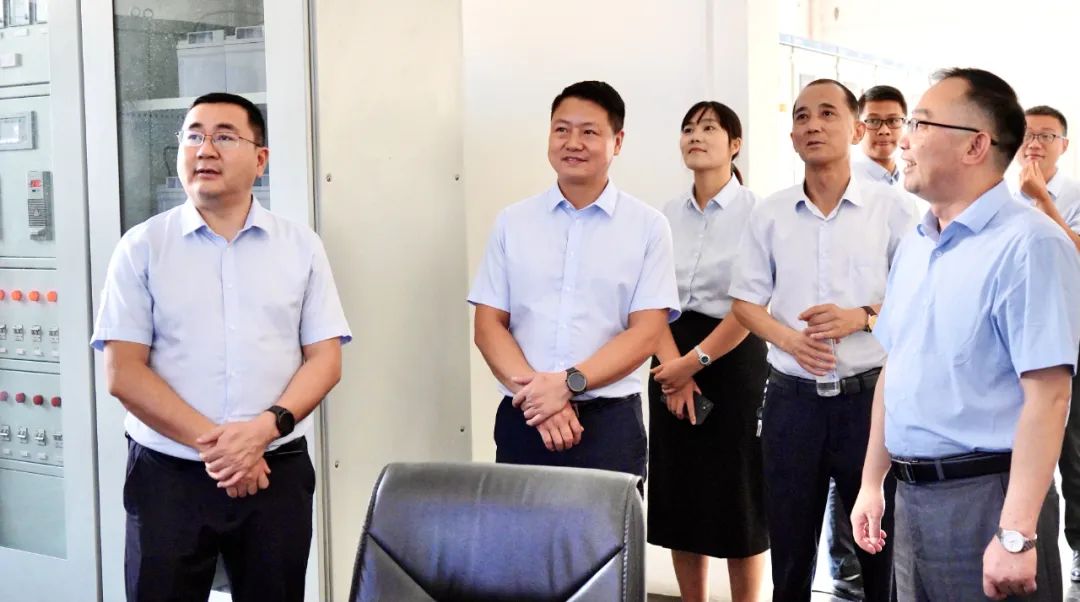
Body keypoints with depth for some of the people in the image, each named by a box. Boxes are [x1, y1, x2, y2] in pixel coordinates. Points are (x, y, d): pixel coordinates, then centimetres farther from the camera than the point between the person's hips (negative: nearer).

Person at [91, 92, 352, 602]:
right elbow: (123, 372, -4)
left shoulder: (301, 246, 6)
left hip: (277, 472, 1)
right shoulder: (142, 248, 2)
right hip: (167, 473, -1)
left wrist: (266, 428, -14)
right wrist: (209, 441, -14)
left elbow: (325, 359, 2)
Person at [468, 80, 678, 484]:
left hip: (609, 420, -1)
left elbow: (645, 333, -3)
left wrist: (568, 383, -16)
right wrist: (537, 394, -12)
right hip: (522, 417, 1)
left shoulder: (648, 227, 2)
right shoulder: (512, 223, 7)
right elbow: (489, 326, 4)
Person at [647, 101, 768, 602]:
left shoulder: (753, 211, -7)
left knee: (738, 497, 2)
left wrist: (695, 361, -14)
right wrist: (675, 370, -10)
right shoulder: (668, 215, 8)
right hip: (674, 364, 5)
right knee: (680, 494, 8)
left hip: (734, 360, -5)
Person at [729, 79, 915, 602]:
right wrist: (789, 338, -11)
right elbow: (745, 302, 8)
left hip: (871, 393, -2)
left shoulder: (892, 208, -1)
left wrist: (862, 317, -16)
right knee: (790, 544, 11)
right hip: (791, 396, 2)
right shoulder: (770, 214, 6)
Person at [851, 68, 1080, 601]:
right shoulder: (913, 246, 11)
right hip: (912, 496, 8)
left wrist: (1016, 534, -24)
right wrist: (872, 484, 16)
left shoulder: (1028, 245, -15)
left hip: (985, 496, -7)